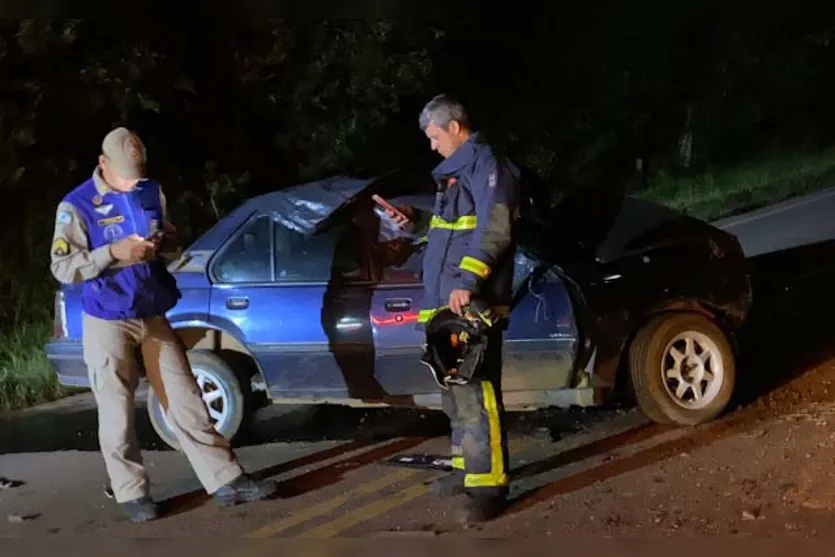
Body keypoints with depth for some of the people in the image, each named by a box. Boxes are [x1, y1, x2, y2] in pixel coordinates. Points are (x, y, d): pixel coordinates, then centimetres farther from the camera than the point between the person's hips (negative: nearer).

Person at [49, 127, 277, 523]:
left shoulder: (152, 192, 5)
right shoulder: (77, 205, -11)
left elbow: (172, 238, 17)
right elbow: (61, 267, -15)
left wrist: (161, 244, -8)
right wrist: (114, 252, -26)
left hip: (154, 317, 4)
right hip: (107, 323, -4)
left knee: (185, 402, 6)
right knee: (117, 414, 2)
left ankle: (226, 480, 8)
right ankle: (131, 493, 16)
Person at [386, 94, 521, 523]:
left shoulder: (486, 164, -7)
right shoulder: (455, 171, 23)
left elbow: (494, 230, -20)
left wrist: (468, 280, -28)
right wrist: (418, 222, 17)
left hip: (473, 302, -10)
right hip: (449, 301, 10)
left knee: (475, 392, -13)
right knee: (455, 392, 15)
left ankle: (488, 485, -13)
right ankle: (467, 468, 24)